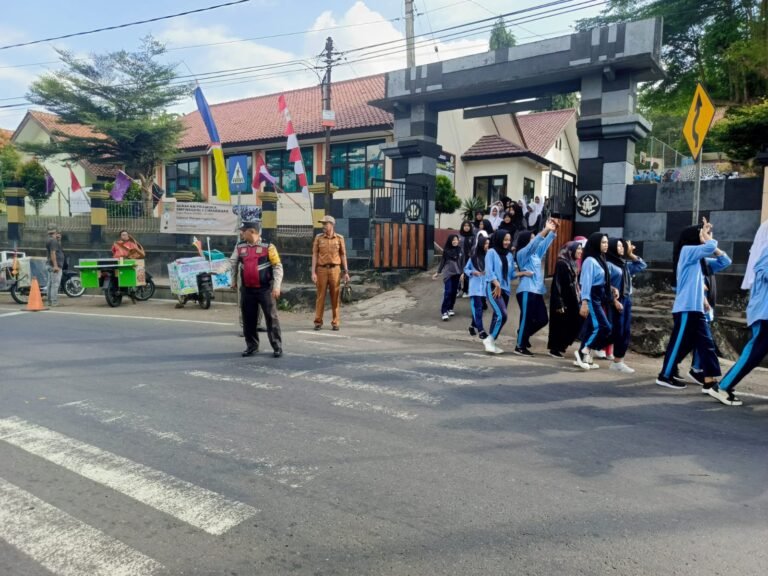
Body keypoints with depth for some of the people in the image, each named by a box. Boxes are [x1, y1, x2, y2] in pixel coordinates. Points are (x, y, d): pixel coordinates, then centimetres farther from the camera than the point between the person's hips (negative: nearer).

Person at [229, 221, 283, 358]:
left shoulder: (268, 247, -8)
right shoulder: (239, 247, 7)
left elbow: (278, 267, -8)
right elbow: (232, 264, 15)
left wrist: (276, 286, -13)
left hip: (265, 289, -5)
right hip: (247, 289, 5)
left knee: (271, 317, -1)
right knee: (248, 319, 10)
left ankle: (277, 347, 6)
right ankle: (251, 346, 24)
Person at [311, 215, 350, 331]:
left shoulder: (339, 238, 4)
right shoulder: (318, 238, 4)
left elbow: (343, 255, 7)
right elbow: (315, 255, 2)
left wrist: (346, 272, 3)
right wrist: (313, 272, -5)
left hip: (335, 269, 0)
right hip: (322, 269, 0)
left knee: (335, 297, 2)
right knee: (321, 296, 3)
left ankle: (335, 322, 10)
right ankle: (318, 322, 10)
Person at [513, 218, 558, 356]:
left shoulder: (536, 253, 17)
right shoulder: (521, 253, -5)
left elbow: (545, 243, 22)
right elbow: (534, 243, -17)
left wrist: (552, 231, 10)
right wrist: (546, 229, -22)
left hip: (537, 291, 8)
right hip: (526, 290, -8)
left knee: (543, 319, 7)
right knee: (526, 319, -5)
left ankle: (524, 335, 27)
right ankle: (520, 346, 4)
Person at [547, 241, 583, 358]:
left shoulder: (573, 263, 13)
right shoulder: (561, 263, -13)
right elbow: (557, 284, -18)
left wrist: (578, 299, 12)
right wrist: (559, 303, -22)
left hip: (572, 300, 9)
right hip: (563, 301, -9)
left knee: (575, 324, 9)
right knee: (560, 325, -1)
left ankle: (560, 347, 22)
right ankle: (555, 349, 12)